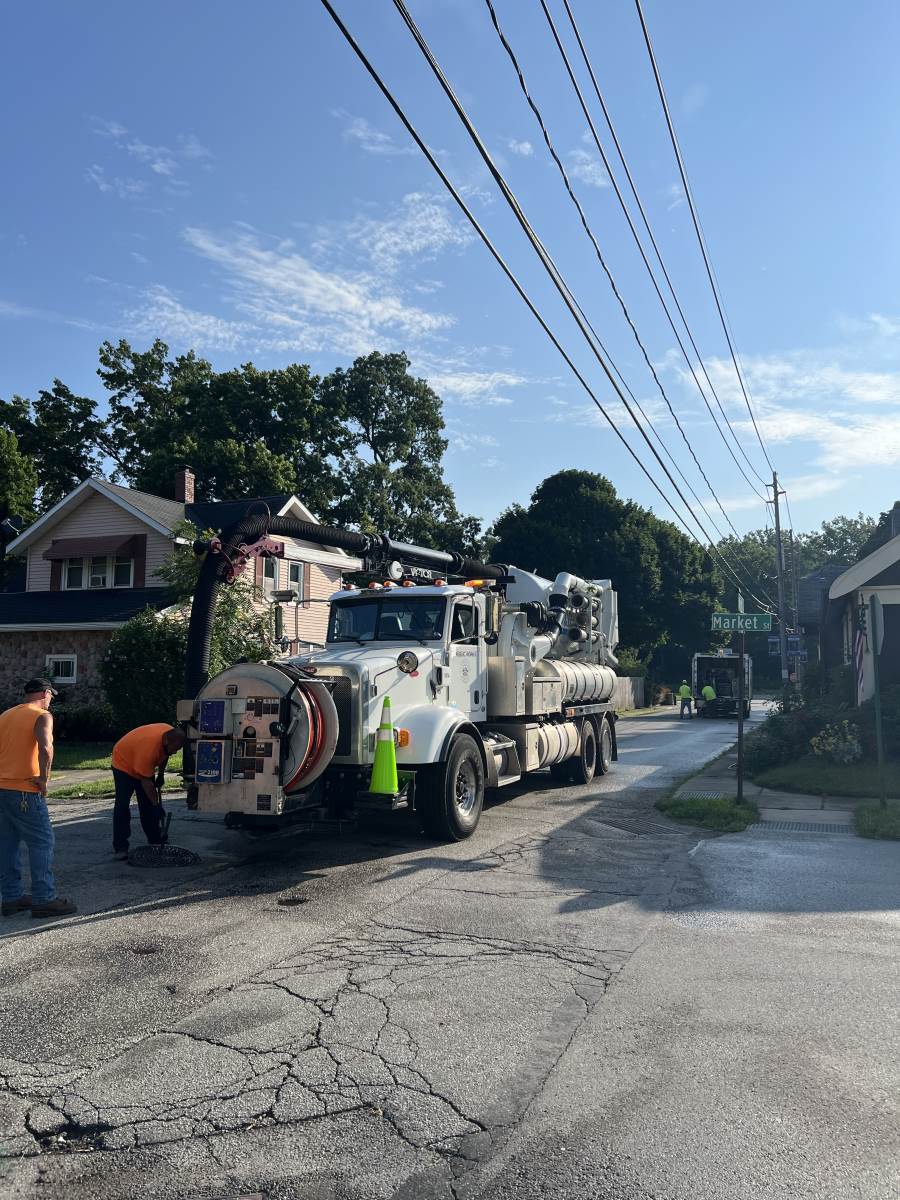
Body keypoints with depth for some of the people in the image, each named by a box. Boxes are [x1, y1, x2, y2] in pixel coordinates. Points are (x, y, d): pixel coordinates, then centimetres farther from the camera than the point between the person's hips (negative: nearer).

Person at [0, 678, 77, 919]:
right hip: (24, 791, -8)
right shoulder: (42, 716, -8)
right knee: (42, 842, -1)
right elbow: (45, 748, -25)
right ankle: (44, 899, -1)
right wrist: (44, 779, -15)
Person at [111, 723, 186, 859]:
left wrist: (160, 774, 7)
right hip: (124, 763, -7)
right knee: (122, 805, -13)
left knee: (148, 804, 6)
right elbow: (146, 782, -34)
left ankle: (155, 841, 12)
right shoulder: (149, 747, -41)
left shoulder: (171, 734, -20)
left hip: (144, 766, 7)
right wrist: (156, 805, -30)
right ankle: (120, 847, -10)